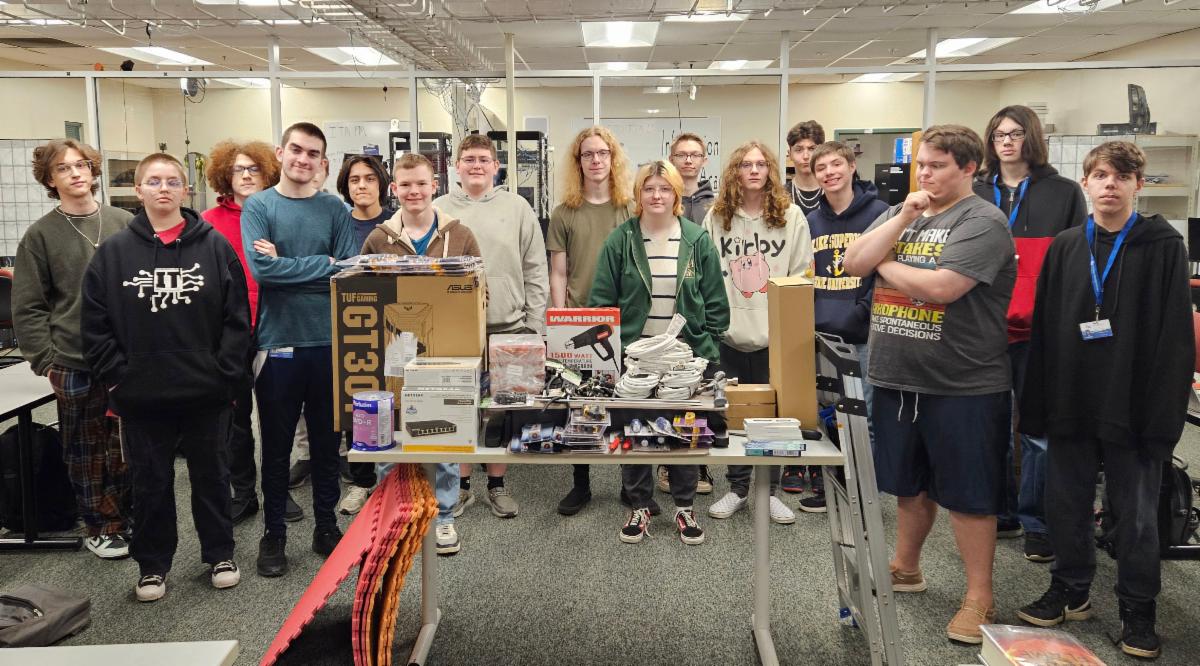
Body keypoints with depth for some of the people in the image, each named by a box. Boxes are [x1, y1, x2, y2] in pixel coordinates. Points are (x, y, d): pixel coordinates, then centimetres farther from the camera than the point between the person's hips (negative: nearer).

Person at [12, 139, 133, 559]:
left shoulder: (124, 224, 4)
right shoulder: (40, 235, 0)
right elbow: (27, 308, -1)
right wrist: (46, 362, -7)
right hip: (74, 366, -1)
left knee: (128, 447, 11)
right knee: (86, 451, 8)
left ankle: (127, 518, 28)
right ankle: (98, 528, 22)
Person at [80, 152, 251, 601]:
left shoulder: (215, 247, -2)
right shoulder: (113, 253, 1)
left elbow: (238, 317, -2)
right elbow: (95, 325, 2)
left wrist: (226, 373, -7)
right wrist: (116, 376, -5)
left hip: (207, 394, -1)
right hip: (141, 396, 1)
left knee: (211, 476, 14)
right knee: (150, 483, 13)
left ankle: (219, 555, 30)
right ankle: (152, 565, 29)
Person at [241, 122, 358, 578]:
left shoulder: (334, 209, 5)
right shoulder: (258, 206, 1)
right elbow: (262, 269, -14)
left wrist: (287, 264, -11)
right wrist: (323, 263, -10)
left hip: (328, 342, 2)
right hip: (277, 342, -1)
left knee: (326, 440, 12)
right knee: (277, 443, 9)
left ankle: (326, 526, 27)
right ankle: (273, 532, 23)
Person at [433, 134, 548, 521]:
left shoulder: (517, 207, 3)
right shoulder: (440, 209, 3)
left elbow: (535, 271, 3)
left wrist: (535, 327, -1)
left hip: (508, 328, 0)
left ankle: (496, 484, 23)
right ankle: (462, 484, 23)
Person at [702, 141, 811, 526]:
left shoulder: (791, 216, 1)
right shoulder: (716, 218, 5)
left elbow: (801, 278, 0)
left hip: (774, 335, -1)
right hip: (728, 334, 1)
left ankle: (769, 490, 21)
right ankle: (738, 488, 24)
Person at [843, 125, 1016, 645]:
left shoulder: (982, 222, -11)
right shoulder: (900, 213, 11)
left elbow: (940, 287, -24)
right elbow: (853, 263, -1)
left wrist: (884, 264, -8)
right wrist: (903, 219, -10)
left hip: (963, 387, -6)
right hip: (895, 378, 7)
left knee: (967, 493, 3)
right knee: (910, 482, 21)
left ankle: (979, 598, 16)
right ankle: (904, 568, 38)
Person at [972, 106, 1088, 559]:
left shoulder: (1064, 193, 4)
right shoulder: (975, 195, 12)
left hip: (1041, 332, -3)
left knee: (1039, 431, 1)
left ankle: (1037, 523, 12)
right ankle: (1000, 515, 22)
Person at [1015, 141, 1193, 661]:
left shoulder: (1164, 247, -3)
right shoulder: (1064, 248, 7)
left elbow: (1175, 336, -8)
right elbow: (1044, 330, 5)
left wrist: (1165, 410, -14)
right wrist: (1036, 404, 2)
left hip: (1134, 405, -3)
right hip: (1071, 403, 4)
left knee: (1136, 515, 7)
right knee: (1066, 505, 13)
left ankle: (1138, 612, 23)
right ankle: (1070, 591, 31)